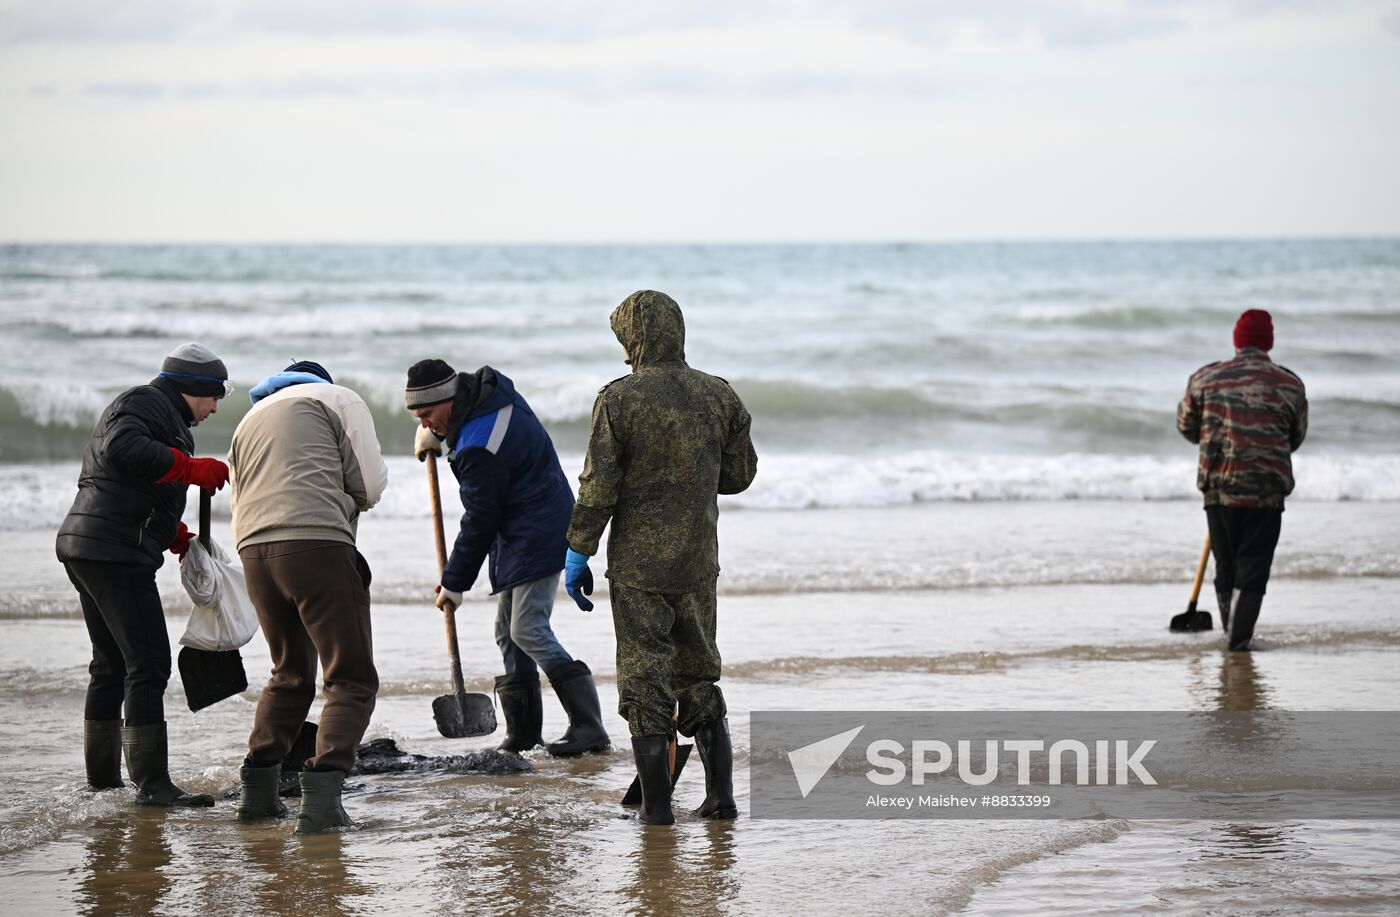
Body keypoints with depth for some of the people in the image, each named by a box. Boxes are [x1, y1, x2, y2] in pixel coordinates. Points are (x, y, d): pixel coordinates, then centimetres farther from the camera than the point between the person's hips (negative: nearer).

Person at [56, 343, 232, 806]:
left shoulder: (158, 410, 26)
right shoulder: (146, 402, -7)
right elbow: (123, 447, -27)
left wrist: (177, 536, 20)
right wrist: (191, 468, -24)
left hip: (82, 545, 11)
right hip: (116, 553, -11)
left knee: (111, 663, 18)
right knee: (148, 663, -12)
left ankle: (101, 775, 25)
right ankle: (151, 782, -15)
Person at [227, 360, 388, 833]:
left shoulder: (250, 418, 32)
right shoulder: (338, 399, 13)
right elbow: (369, 484, 4)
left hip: (253, 548, 6)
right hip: (317, 543, -6)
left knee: (291, 674, 24)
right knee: (352, 678, -3)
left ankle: (257, 786, 19)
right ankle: (323, 788, -20)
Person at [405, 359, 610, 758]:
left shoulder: (478, 449, -25)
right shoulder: (493, 385, 3)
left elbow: (479, 522, -18)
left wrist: (454, 582, -8)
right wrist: (433, 432, 19)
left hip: (535, 540, -11)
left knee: (528, 630, -16)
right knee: (508, 631, 11)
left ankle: (589, 728, -19)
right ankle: (522, 731, 15)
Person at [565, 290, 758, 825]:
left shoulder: (619, 400, -12)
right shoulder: (719, 396, 1)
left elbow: (598, 487, -12)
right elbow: (739, 475, 9)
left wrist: (578, 554, -4)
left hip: (639, 564, -4)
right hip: (699, 561, 4)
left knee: (644, 681, 3)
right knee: (699, 675, 16)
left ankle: (656, 805, 4)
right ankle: (720, 796, 13)